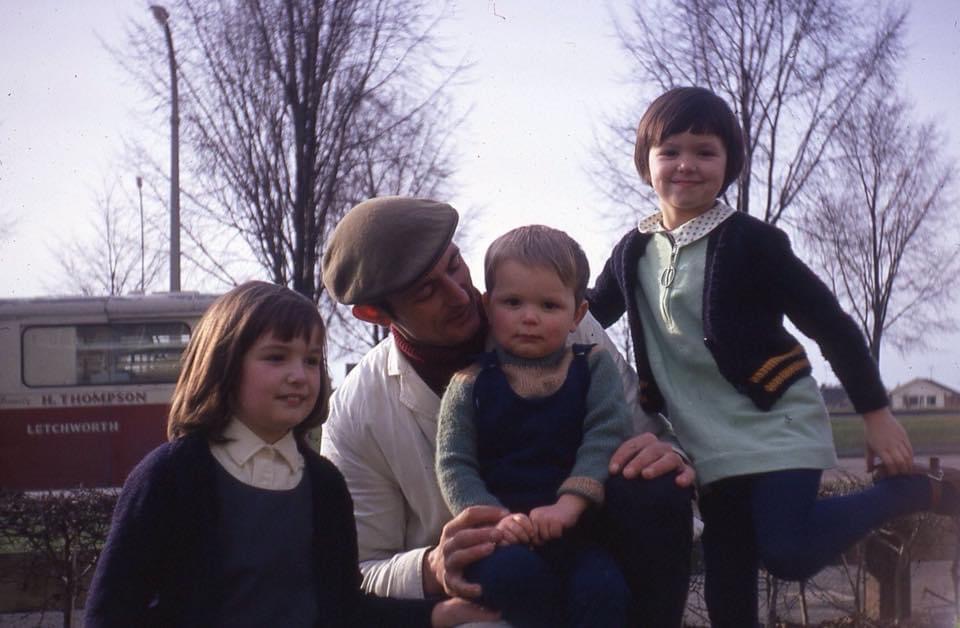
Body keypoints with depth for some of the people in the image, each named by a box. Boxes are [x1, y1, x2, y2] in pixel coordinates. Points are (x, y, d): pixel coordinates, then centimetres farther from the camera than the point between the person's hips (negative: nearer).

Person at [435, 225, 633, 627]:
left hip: (578, 530, 1)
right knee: (512, 573, -34)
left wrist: (569, 504, -21)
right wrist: (494, 518, -20)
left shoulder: (593, 367, 8)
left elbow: (606, 437, -5)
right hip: (505, 538, -1)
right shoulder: (471, 384, 5)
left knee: (603, 589, -29)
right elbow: (455, 465, -1)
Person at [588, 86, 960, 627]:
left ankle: (916, 492, -1)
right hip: (708, 445, 5)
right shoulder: (634, 253, 4)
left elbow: (831, 325, -8)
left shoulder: (750, 242, -11)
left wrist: (877, 413, -8)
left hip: (775, 427, -5)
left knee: (786, 554, -21)